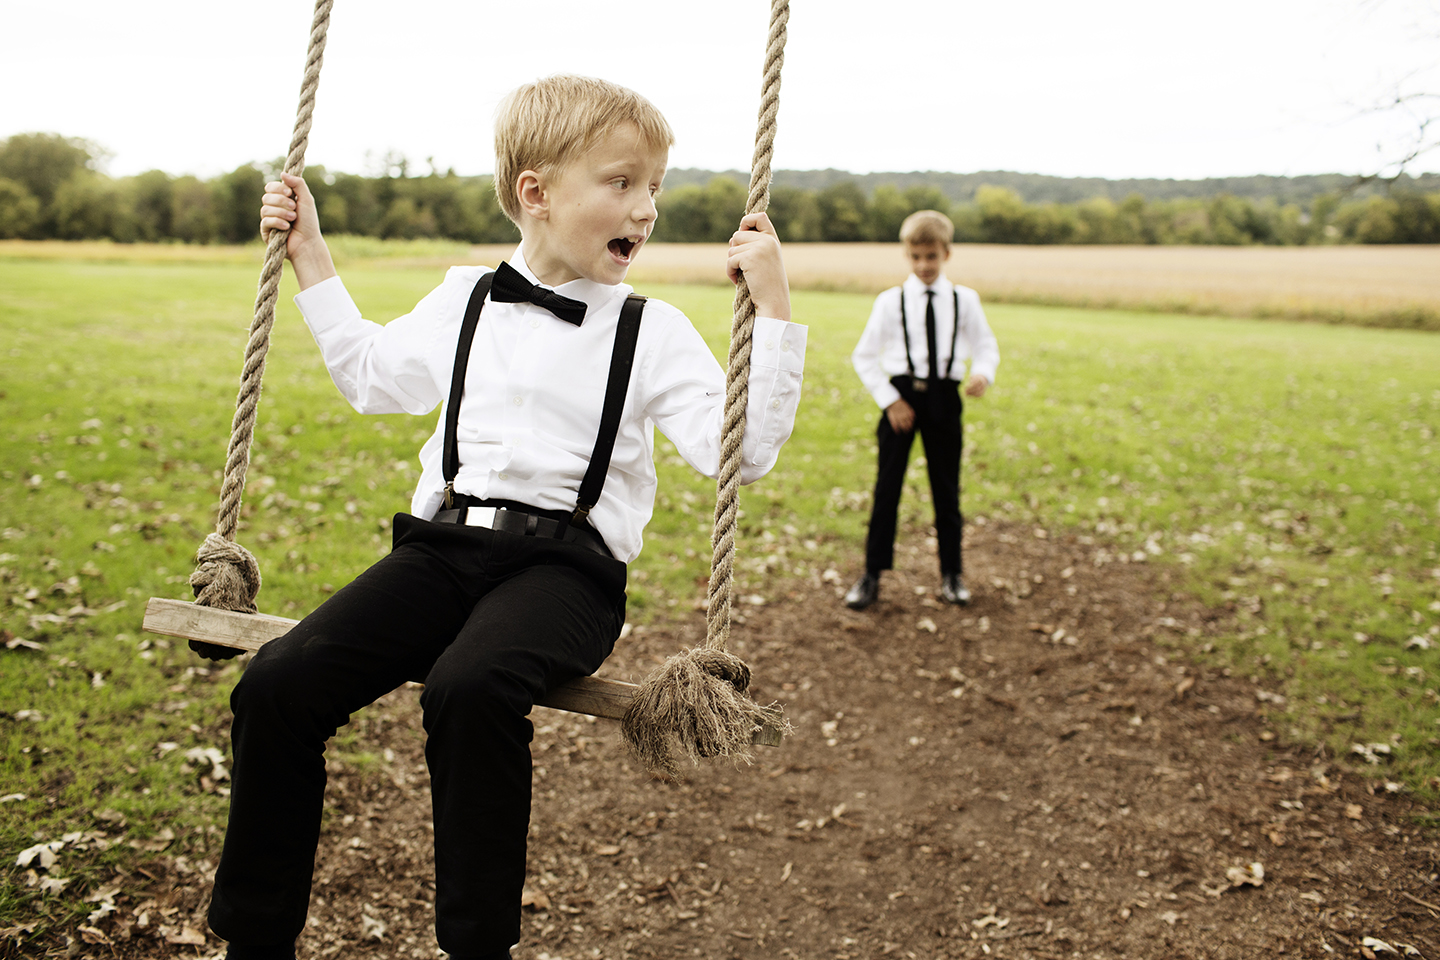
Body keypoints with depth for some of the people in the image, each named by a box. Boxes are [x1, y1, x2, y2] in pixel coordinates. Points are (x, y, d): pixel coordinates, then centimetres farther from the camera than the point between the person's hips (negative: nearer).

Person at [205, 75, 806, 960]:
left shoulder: (653, 333, 4)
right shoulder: (463, 302, 17)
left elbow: (741, 452, -6)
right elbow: (372, 376, 33)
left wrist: (773, 311, -12)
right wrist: (313, 262, 31)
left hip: (566, 563, -4)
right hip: (446, 545, 4)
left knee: (469, 688, -36)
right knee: (277, 685, -16)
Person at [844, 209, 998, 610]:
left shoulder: (964, 300, 3)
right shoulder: (891, 301, -1)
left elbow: (986, 346, 8)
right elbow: (863, 356, 2)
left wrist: (983, 374, -15)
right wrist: (889, 400, -6)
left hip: (944, 397, 1)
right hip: (902, 393, -1)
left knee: (946, 487, 9)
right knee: (887, 484, 2)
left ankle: (952, 573, 22)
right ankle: (872, 574, 11)